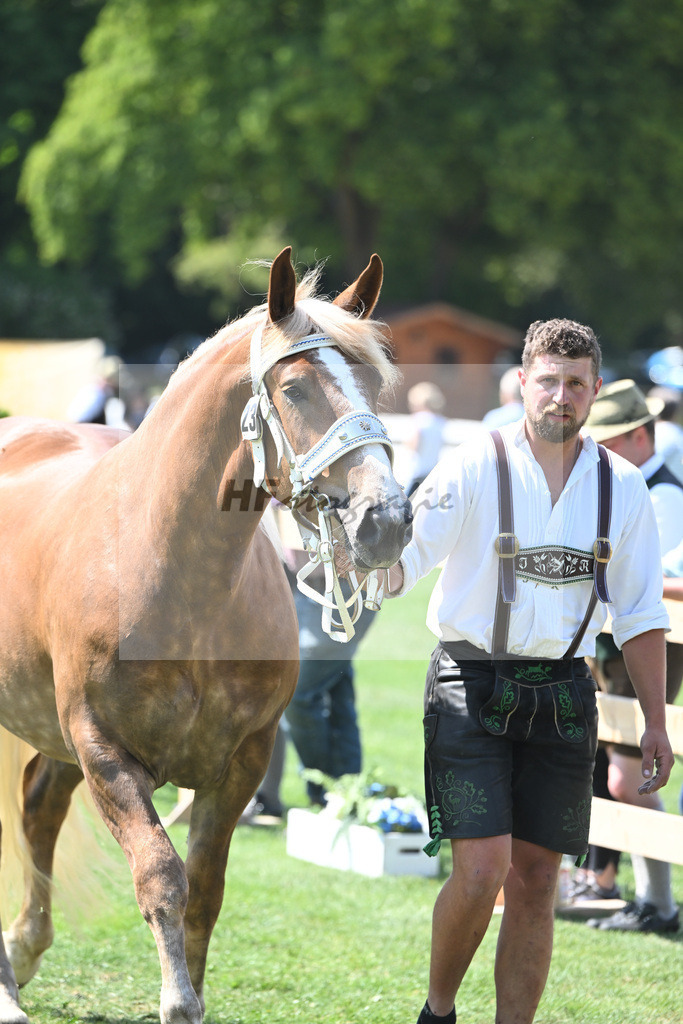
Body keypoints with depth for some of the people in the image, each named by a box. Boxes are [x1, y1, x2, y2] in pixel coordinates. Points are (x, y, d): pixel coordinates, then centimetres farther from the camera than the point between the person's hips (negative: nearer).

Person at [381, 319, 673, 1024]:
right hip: (471, 684, -3)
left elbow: (640, 615, 12)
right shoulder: (473, 470, -5)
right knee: (482, 869, -12)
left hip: (562, 695, 4)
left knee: (535, 882, 3)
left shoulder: (622, 488, 6)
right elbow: (399, 565, -12)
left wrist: (655, 722, 9)